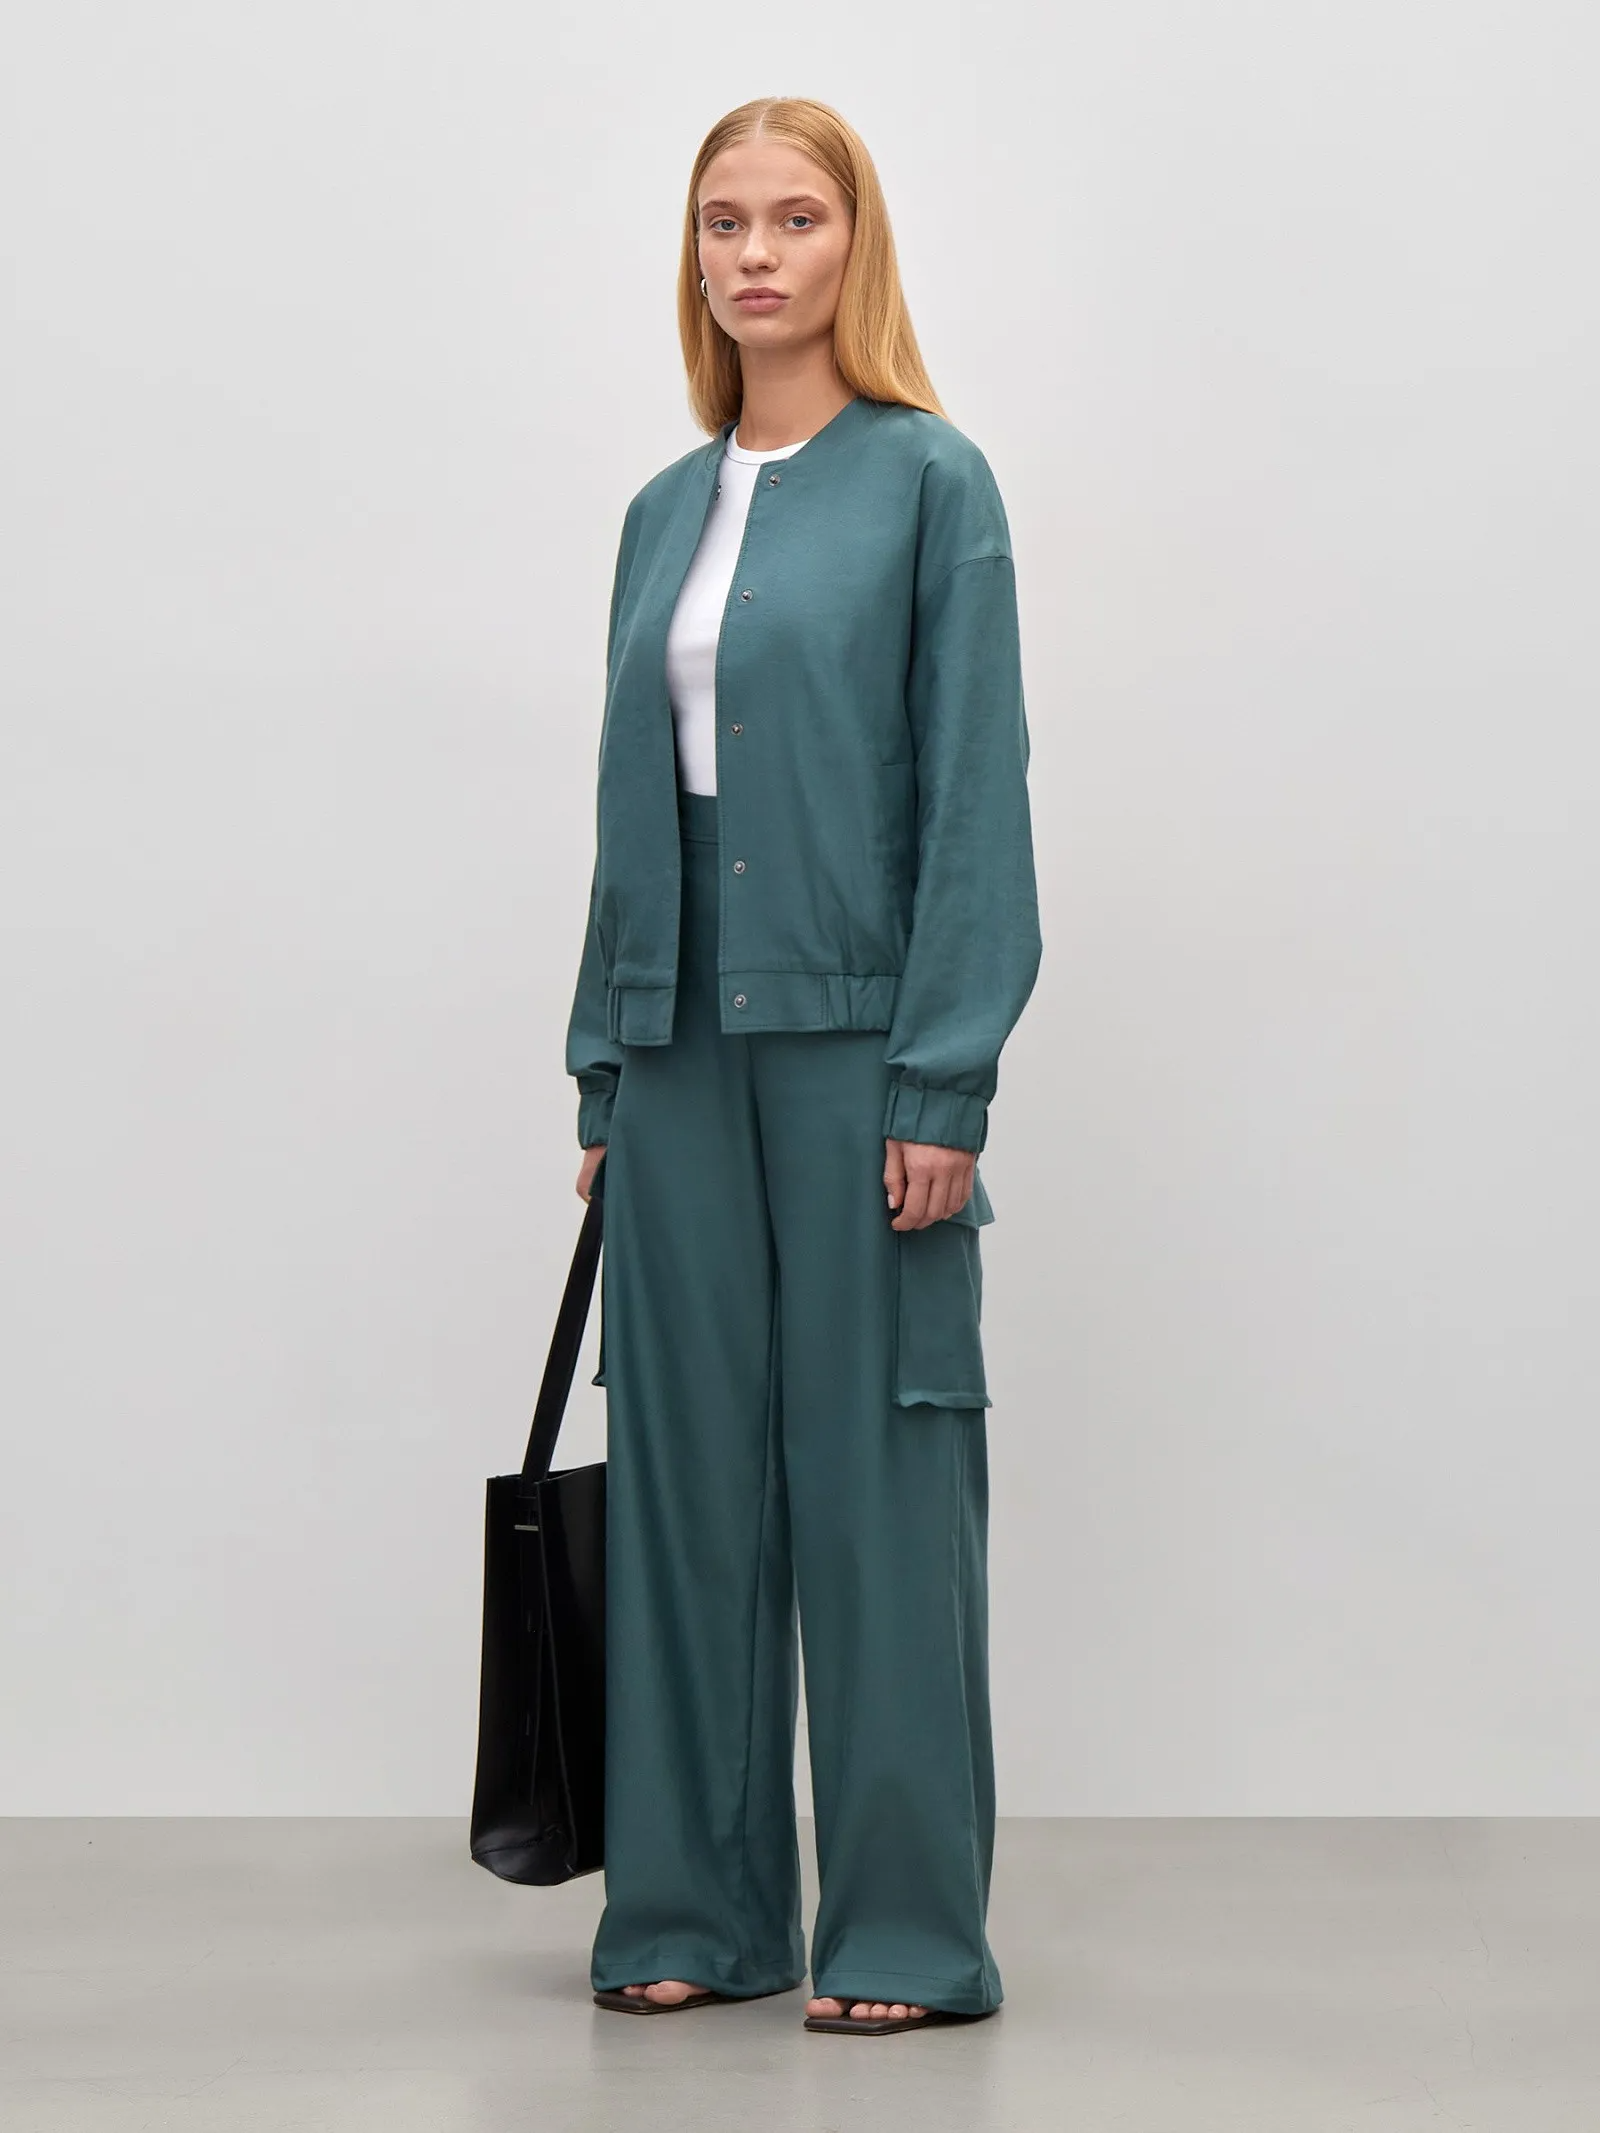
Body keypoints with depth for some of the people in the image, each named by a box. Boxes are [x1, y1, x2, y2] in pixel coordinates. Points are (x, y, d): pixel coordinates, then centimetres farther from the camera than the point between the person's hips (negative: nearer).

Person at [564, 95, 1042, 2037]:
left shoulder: (928, 481, -3)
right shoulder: (665, 511, 14)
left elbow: (974, 795, -8)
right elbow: (634, 802, 15)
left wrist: (946, 1087, -15)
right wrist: (604, 1072, 11)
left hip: (857, 1035, -5)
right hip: (685, 1043, 6)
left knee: (875, 1468, -1)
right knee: (686, 1466, 8)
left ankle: (909, 1929, 8)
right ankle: (697, 1907, 18)